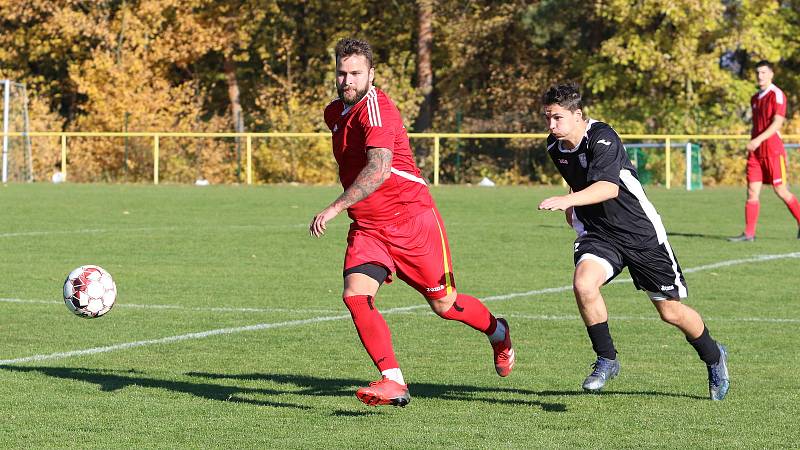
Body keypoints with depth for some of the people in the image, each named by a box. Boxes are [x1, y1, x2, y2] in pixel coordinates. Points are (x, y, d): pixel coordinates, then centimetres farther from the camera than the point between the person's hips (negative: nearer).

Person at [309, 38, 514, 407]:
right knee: (355, 295, -18)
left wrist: (335, 208, -40)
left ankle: (497, 333, 39)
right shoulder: (335, 113, 9)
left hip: (412, 221, -7)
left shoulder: (375, 107, -20)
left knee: (443, 304, 7)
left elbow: (379, 170, -34)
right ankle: (393, 383, -19)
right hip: (366, 229, 7)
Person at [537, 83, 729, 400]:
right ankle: (606, 360, -8)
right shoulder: (555, 146, 1)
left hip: (641, 233, -5)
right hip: (596, 234, 5)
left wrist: (567, 200, -53)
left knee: (670, 311, 4)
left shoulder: (602, 137, -23)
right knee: (583, 283, -27)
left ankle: (714, 357, 33)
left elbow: (608, 187, -40)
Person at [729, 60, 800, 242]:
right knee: (752, 191, -1)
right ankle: (749, 233, -3)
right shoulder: (755, 98, 16)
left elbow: (777, 123, -17)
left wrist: (758, 140, -26)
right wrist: (752, 145, 17)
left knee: (781, 191, -3)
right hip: (756, 152, 7)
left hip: (773, 150, -7)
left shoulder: (777, 95, -8)